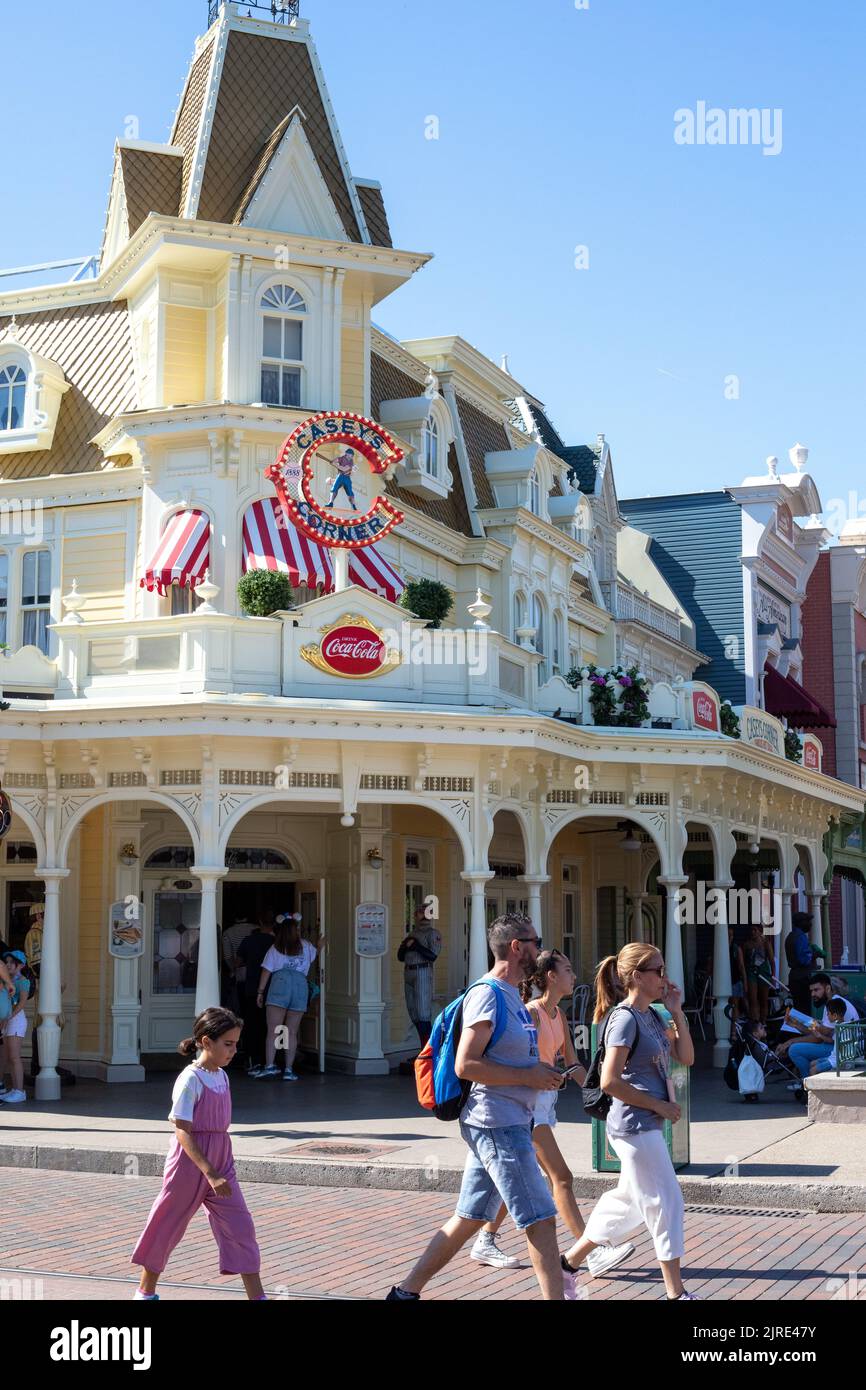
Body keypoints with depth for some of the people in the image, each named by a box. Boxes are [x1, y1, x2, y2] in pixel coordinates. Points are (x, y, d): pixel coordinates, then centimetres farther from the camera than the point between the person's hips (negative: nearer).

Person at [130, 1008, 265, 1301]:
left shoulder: (221, 1076, 6)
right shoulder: (190, 1079, -17)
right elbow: (182, 1132, -21)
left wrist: (219, 1171, 16)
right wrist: (209, 1173, -27)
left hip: (220, 1164, 7)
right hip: (190, 1164, -6)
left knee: (241, 1228, -1)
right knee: (166, 1227, 10)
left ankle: (257, 1296, 1)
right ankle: (146, 1292, 29)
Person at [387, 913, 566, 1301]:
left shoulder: (511, 994, 16)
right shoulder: (488, 994, -16)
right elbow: (466, 1065, -22)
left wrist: (540, 1072, 10)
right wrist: (529, 1076, -18)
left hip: (508, 1123, 10)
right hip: (498, 1126, -10)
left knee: (468, 1219, 14)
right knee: (540, 1220, -6)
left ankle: (407, 1290, 22)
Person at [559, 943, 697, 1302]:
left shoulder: (651, 1015, 11)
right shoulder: (625, 1019, -17)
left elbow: (685, 1058, 12)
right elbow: (610, 1082, -22)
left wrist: (677, 1013, 3)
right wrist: (659, 1105, -16)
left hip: (648, 1125, 10)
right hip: (635, 1126, -10)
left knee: (629, 1201, 17)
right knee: (666, 1204, -2)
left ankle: (569, 1261, 27)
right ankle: (676, 1293, 8)